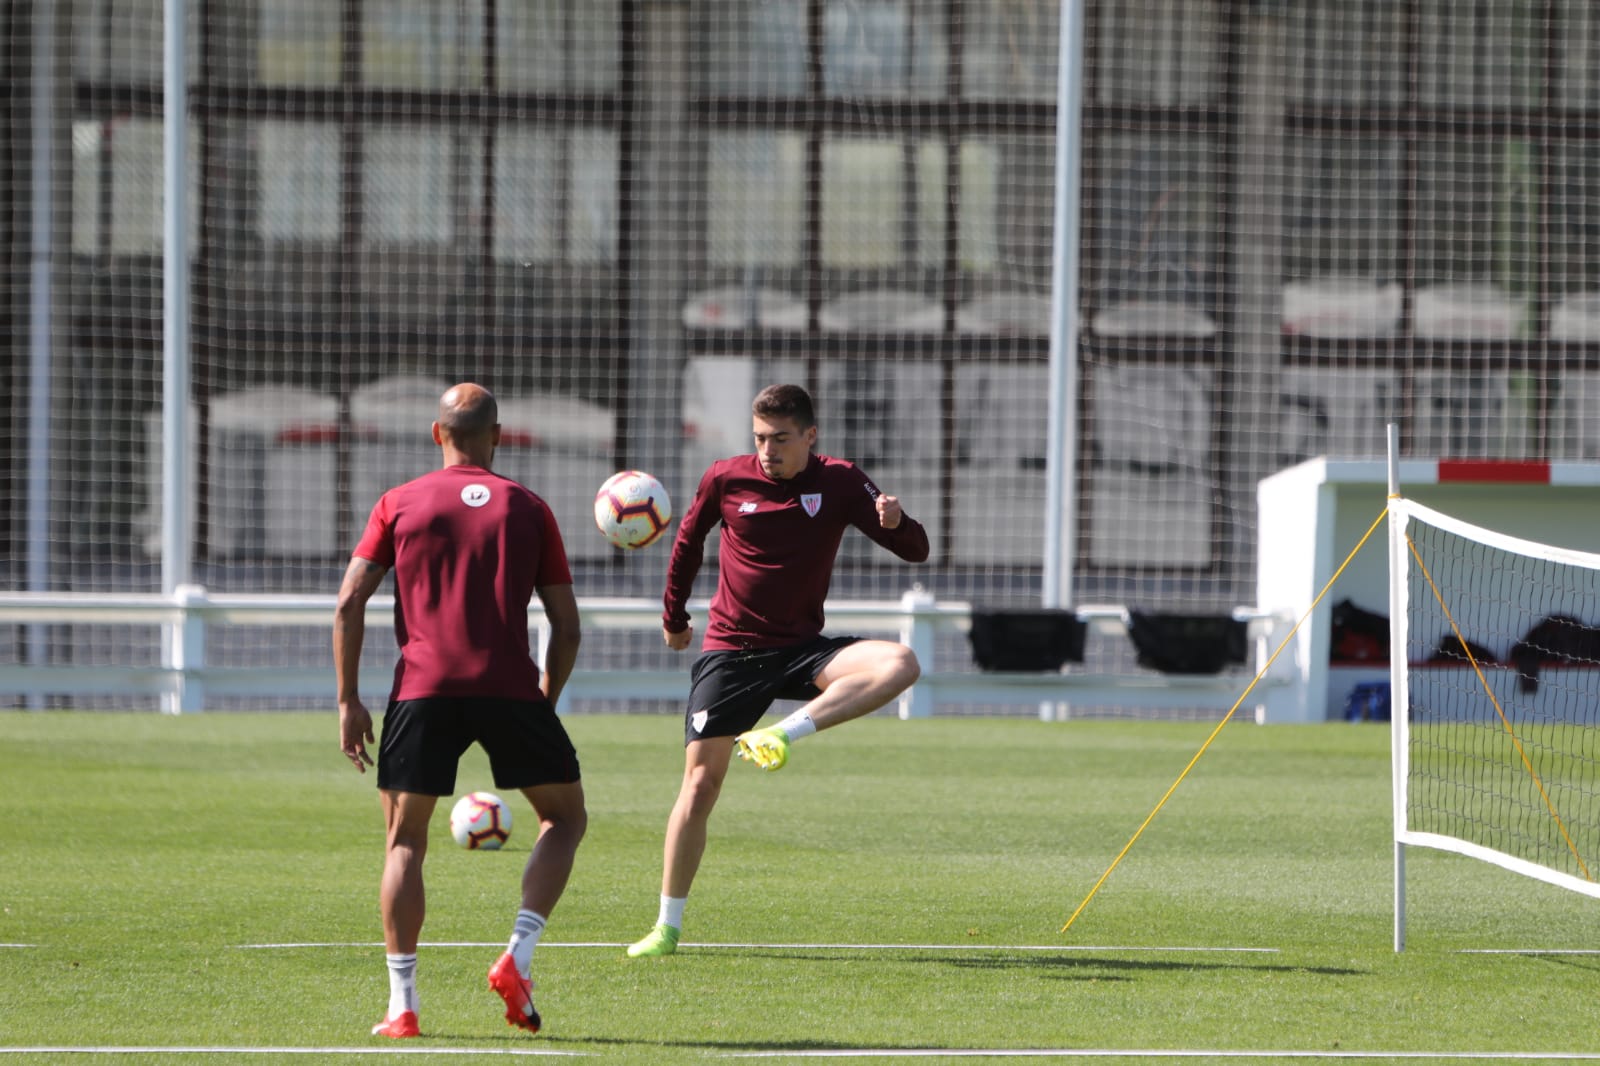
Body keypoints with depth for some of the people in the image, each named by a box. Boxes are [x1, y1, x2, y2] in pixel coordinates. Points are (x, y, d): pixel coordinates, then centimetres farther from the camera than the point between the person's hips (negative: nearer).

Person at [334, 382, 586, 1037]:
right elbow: (566, 626, 11)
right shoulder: (528, 509, 14)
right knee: (565, 817, 17)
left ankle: (401, 1006, 2)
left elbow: (350, 602, 4)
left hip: (423, 689, 0)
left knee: (405, 841, 10)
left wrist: (348, 701, 8)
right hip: (510, 685, 0)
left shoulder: (399, 504, 13)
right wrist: (545, 702, 24)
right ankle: (518, 958, -1)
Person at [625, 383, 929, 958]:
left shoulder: (839, 483, -4)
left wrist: (894, 522, -29)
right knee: (699, 786, -7)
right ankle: (667, 926, 5)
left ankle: (785, 733, -25)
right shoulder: (726, 479, -3)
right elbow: (688, 540, 16)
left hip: (801, 649, 0)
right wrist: (673, 616, 25)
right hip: (730, 652, 0)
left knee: (899, 665, -28)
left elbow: (915, 550, -5)